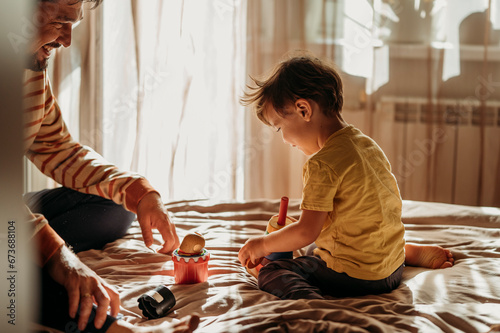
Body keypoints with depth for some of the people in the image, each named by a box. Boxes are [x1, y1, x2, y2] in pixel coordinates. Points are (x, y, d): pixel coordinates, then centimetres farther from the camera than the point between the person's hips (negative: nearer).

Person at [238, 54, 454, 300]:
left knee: (271, 273, -5)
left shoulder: (322, 164, -21)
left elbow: (306, 232, -22)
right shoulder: (368, 144, 6)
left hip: (355, 278, -8)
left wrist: (263, 244, -5)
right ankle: (416, 252, 27)